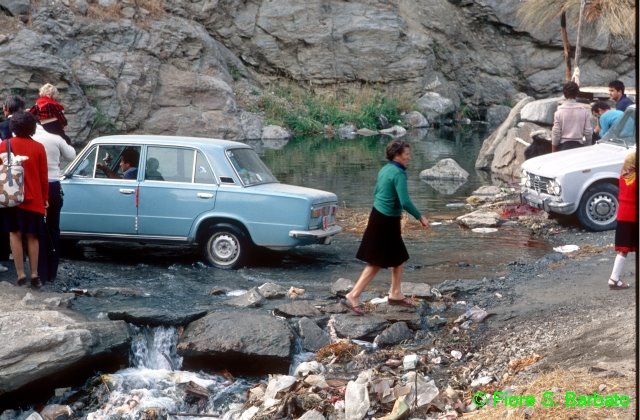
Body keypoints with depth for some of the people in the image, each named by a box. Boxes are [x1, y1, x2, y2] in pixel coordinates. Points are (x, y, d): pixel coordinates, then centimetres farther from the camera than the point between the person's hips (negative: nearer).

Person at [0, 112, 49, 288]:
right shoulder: (38, 148, -3)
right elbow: (43, 176, 1)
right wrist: (45, 198, 11)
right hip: (33, 199, 0)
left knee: (15, 235, 5)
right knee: (32, 237, 8)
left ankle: (21, 275, 0)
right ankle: (34, 275, 6)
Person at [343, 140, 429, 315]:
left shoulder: (385, 170, 8)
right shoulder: (398, 174, -19)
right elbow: (405, 202, -26)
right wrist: (420, 217, -14)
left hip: (378, 217, 9)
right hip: (386, 222, -9)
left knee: (399, 258, 19)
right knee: (377, 263, -2)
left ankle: (395, 294, 28)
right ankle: (353, 296, -1)